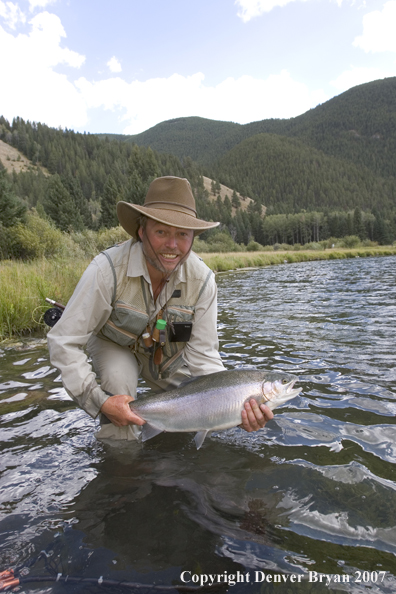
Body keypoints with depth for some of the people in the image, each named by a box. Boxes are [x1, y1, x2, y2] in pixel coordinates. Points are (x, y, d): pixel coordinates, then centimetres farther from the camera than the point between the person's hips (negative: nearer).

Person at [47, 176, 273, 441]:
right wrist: (99, 401, -37)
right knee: (119, 379, -33)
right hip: (114, 345, -2)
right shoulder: (108, 269, -35)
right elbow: (64, 342, -29)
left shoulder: (202, 279, -26)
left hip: (167, 351, 3)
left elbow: (203, 357, -22)